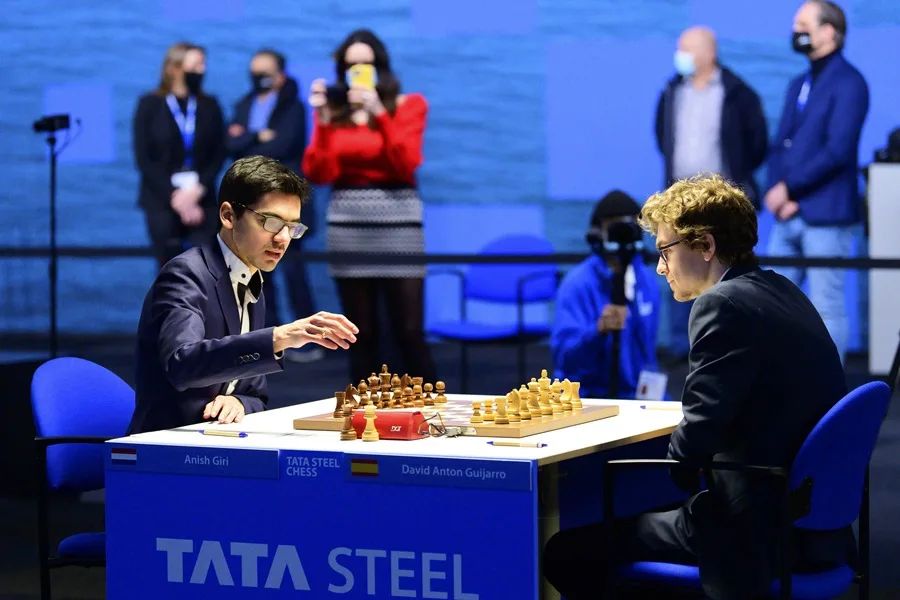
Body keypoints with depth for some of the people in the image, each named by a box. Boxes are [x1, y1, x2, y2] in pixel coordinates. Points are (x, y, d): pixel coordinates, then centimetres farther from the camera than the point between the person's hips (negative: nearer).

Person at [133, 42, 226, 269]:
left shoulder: (209, 105, 8)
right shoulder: (150, 105, 0)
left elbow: (218, 155, 4)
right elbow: (143, 159, -4)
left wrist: (198, 190, -11)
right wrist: (174, 197, -12)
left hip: (201, 201, 2)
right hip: (162, 201, -2)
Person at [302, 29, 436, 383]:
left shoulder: (407, 105, 4)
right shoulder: (332, 110, 9)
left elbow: (406, 164, -9)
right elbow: (318, 174, 1)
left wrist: (378, 114, -16)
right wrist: (322, 121, -9)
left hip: (397, 223, -2)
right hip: (346, 225, 2)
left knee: (408, 331, -6)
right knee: (361, 333, 6)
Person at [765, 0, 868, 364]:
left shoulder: (848, 84, -9)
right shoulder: (799, 85, 18)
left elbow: (837, 151, -17)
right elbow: (780, 144, 15)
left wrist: (788, 187, -13)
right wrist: (777, 192, -3)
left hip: (826, 215, -8)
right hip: (789, 216, 8)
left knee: (827, 306, -3)